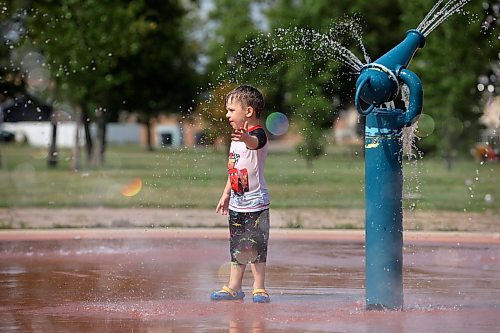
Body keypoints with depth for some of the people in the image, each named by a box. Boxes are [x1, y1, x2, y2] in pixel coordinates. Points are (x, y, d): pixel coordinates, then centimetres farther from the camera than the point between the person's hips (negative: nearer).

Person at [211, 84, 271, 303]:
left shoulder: (258, 133, -15)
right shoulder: (237, 137, 11)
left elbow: (255, 142, -42)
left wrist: (246, 138, -64)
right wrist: (226, 194, 23)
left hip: (256, 202, -8)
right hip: (236, 203, 8)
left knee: (256, 246, -3)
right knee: (236, 246, 12)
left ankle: (259, 288, 4)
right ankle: (233, 287, 19)